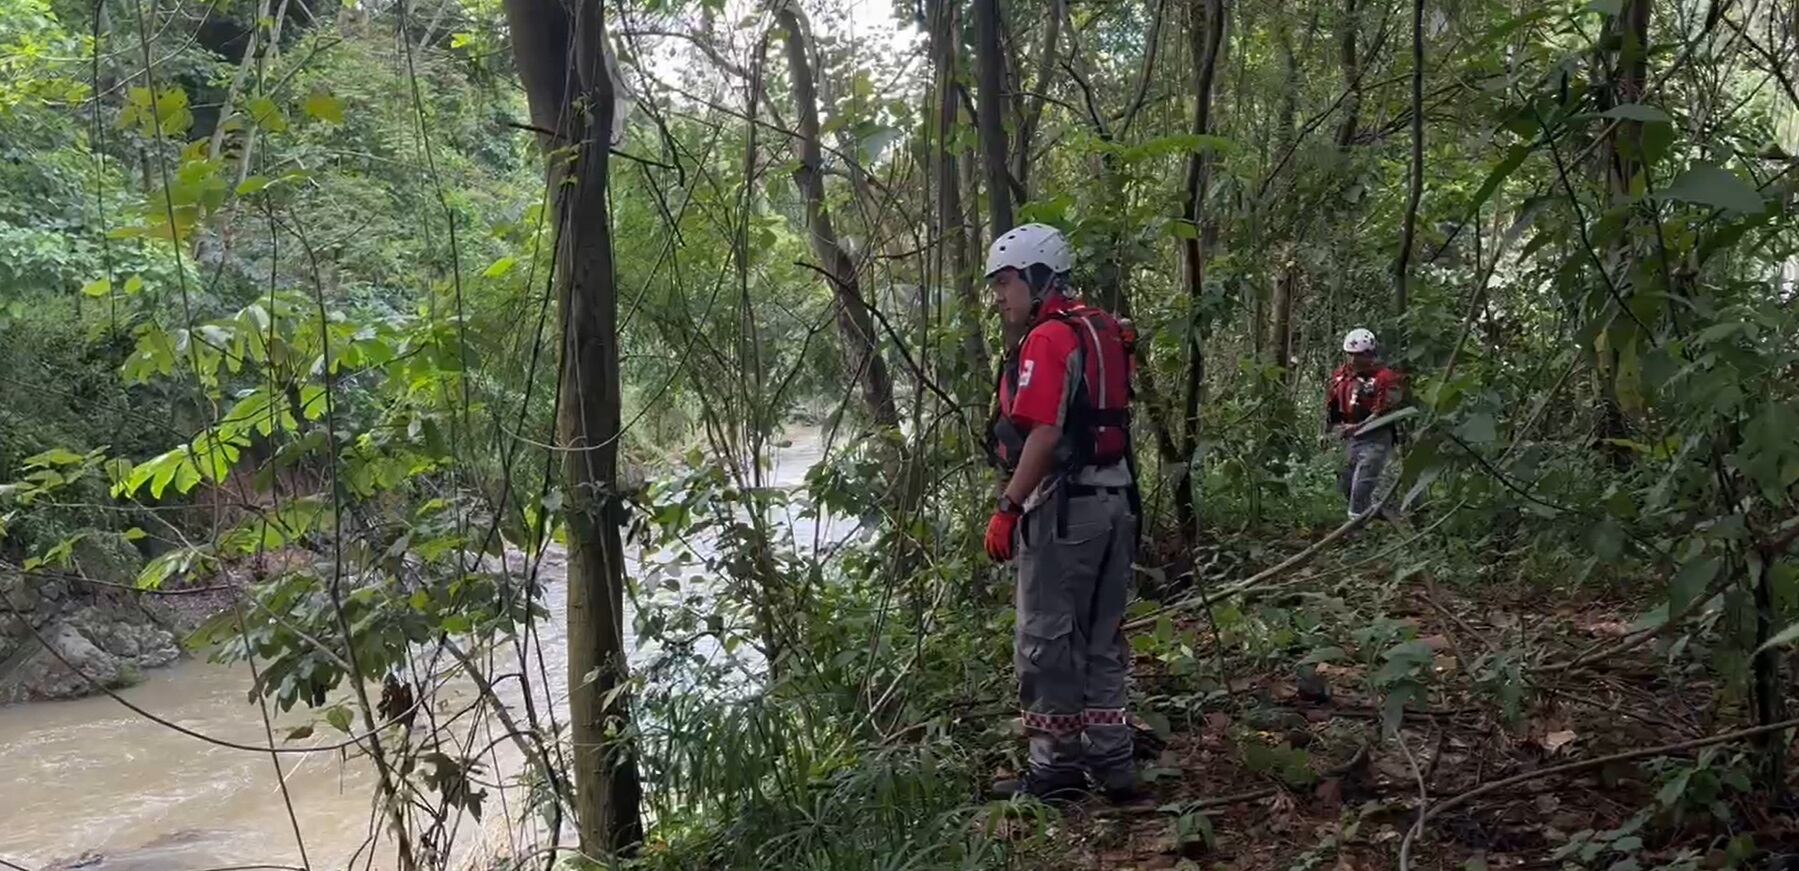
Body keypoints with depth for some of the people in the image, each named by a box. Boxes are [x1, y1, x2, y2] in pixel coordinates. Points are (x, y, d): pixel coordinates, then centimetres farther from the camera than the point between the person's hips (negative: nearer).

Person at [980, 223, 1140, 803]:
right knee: (1101, 639, 15)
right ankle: (1111, 763, 21)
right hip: (1116, 500, 10)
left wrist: (1007, 508, -18)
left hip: (1064, 508, -9)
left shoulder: (1048, 340, -13)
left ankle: (1057, 768, 8)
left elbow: (1044, 435, -22)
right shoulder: (1101, 334, 15)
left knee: (1046, 641, 0)